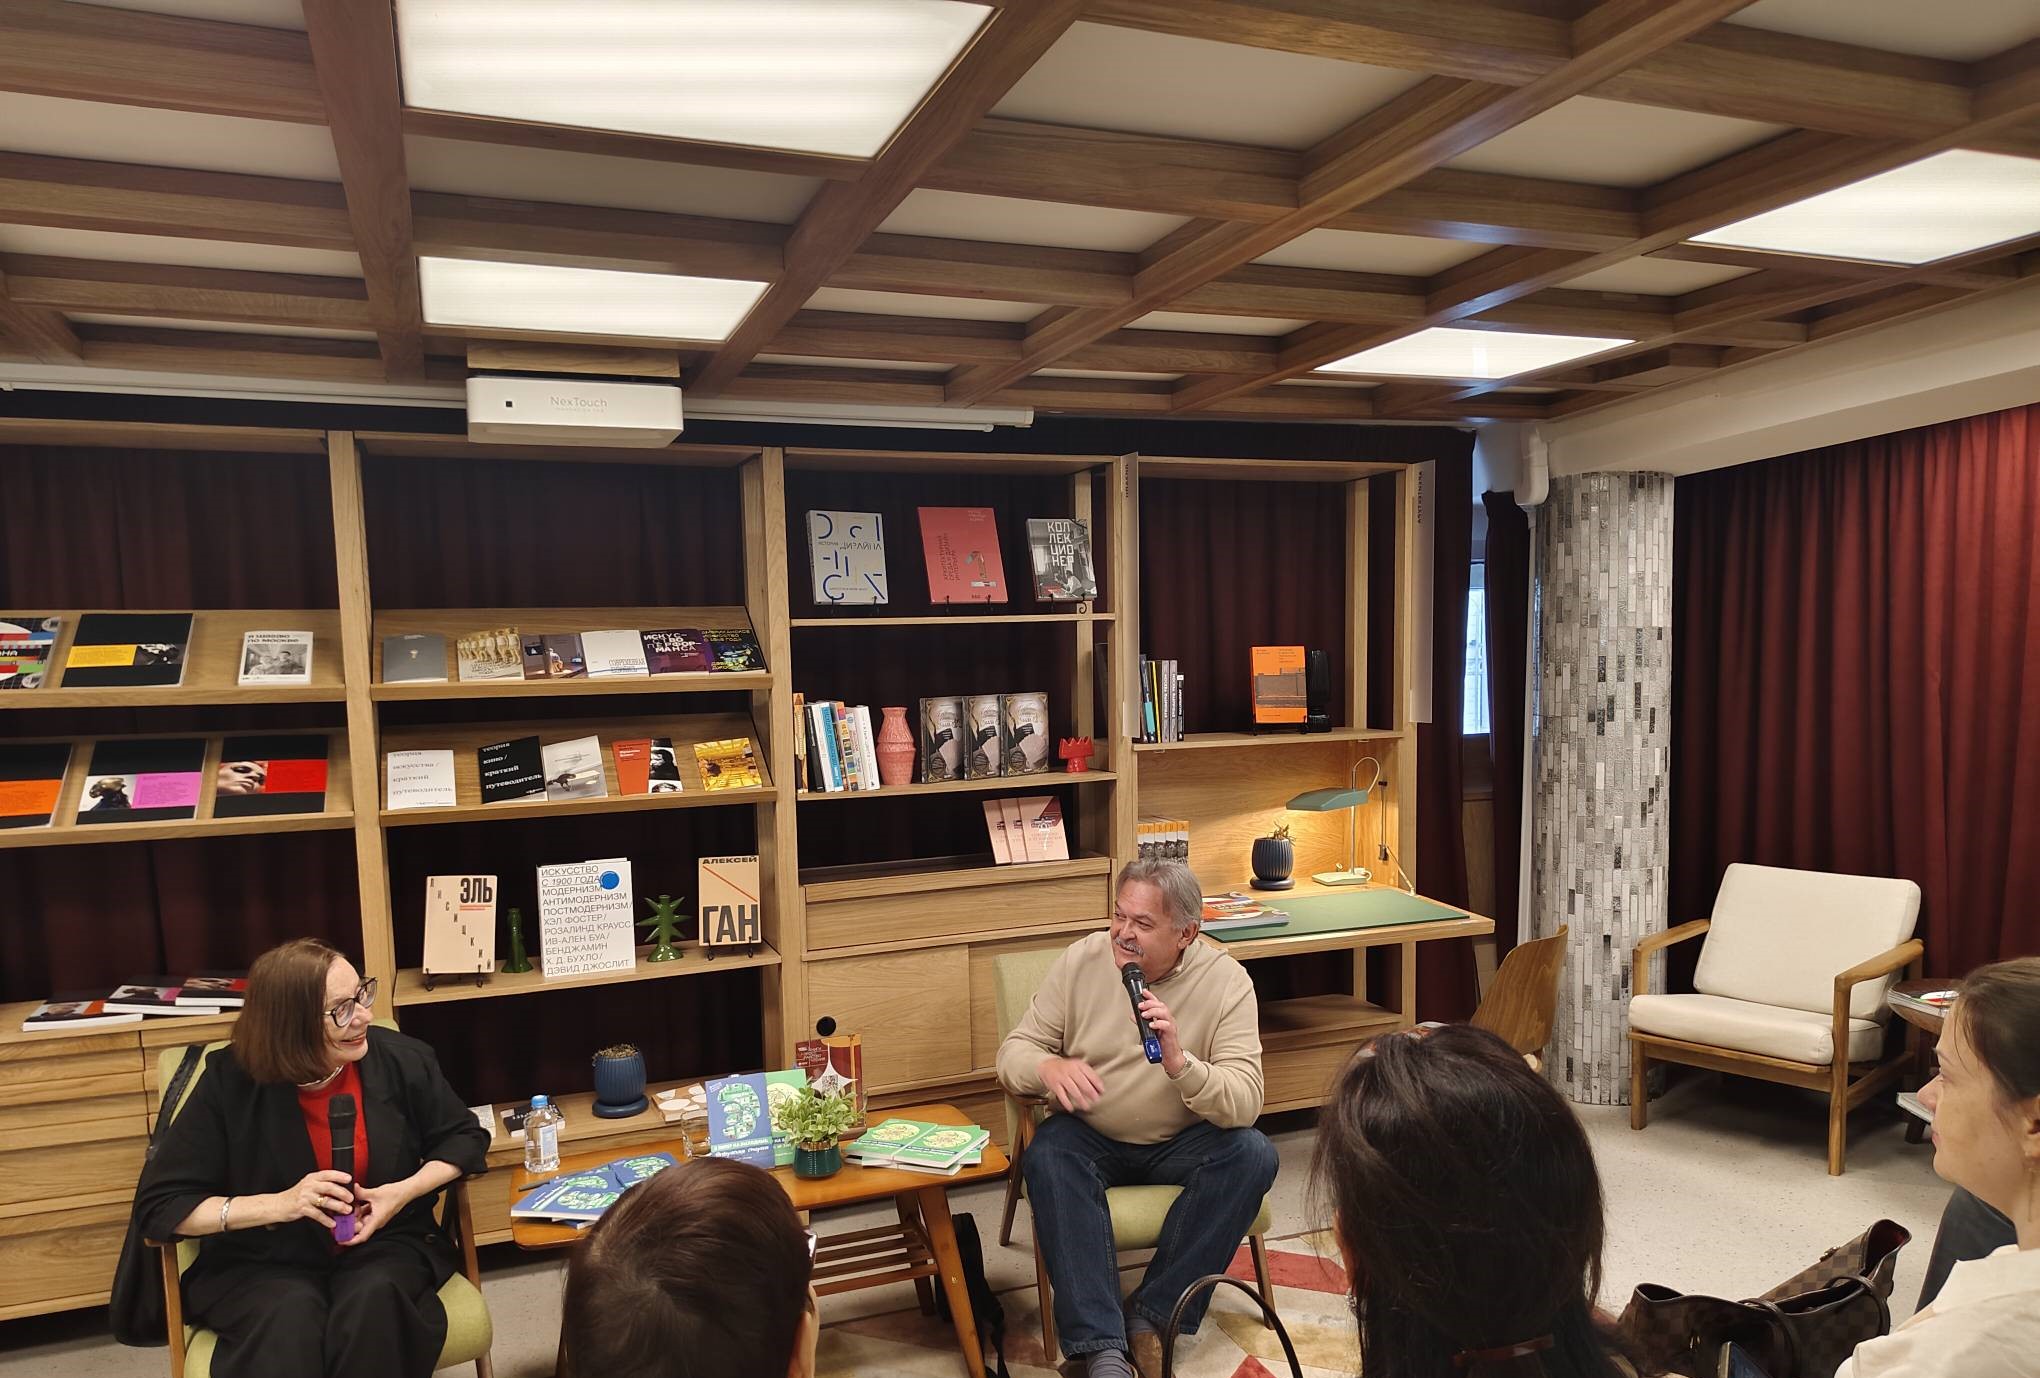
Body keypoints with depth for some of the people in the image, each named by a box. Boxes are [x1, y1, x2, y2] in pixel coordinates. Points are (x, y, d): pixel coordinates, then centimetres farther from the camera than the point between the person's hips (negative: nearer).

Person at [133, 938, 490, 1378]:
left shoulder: (400, 1059, -7)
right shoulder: (231, 1082, -13)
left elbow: (464, 1137, 7)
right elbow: (159, 1205, -9)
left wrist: (406, 1191, -12)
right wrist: (280, 1204, -23)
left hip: (384, 1244, 2)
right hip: (263, 1264, -2)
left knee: (374, 1300, -32)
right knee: (291, 1317, -36)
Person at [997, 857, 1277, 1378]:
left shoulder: (1226, 980, -15)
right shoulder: (1081, 960, -10)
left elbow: (1245, 1105, -22)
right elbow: (1014, 1051, -7)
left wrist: (1179, 1062, -41)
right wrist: (1049, 1067, -32)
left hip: (1180, 1143, 0)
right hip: (1091, 1137, 0)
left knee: (1253, 1154, -27)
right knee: (1046, 1155, -31)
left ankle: (1153, 1315, -17)